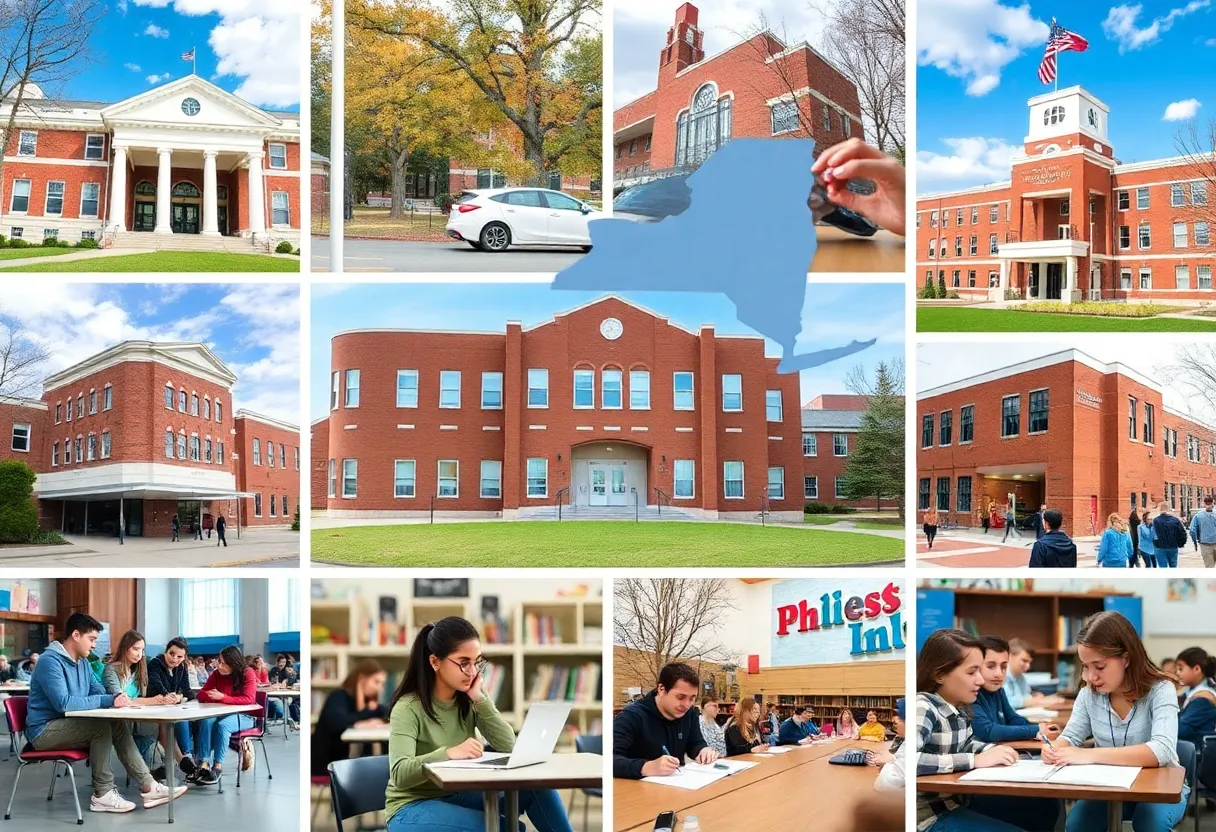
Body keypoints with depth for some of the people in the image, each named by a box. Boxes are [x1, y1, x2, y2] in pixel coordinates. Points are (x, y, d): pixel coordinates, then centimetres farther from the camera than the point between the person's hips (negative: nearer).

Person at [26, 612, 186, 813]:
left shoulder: (83, 663, 10)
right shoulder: (51, 661, -20)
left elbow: (99, 692, 15)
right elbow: (63, 703, -31)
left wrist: (116, 698, -10)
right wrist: (108, 701, -28)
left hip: (69, 724, 9)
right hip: (44, 730, -9)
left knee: (118, 725, -8)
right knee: (101, 727, -26)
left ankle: (147, 786, -12)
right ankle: (103, 795, -18)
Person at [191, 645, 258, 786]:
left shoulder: (247, 673, -11)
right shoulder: (216, 674, 1)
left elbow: (249, 699, -21)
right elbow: (201, 696, 3)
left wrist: (223, 697, -29)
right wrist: (213, 696, -20)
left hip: (243, 716, -4)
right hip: (221, 714, 4)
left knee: (222, 725, -34)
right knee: (206, 722, -29)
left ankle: (218, 766, -34)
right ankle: (204, 764, -37)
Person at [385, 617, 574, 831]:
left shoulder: (468, 701, 1)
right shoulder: (408, 708, -17)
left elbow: (508, 746, -7)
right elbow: (400, 773, -30)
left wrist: (480, 699, -16)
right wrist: (449, 753, -45)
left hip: (458, 796, 6)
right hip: (413, 807, -6)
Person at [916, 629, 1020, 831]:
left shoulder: (958, 706, 4)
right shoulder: (923, 707, -20)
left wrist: (994, 751, 2)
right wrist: (975, 760, -30)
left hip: (958, 802, 9)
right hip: (932, 815, -9)